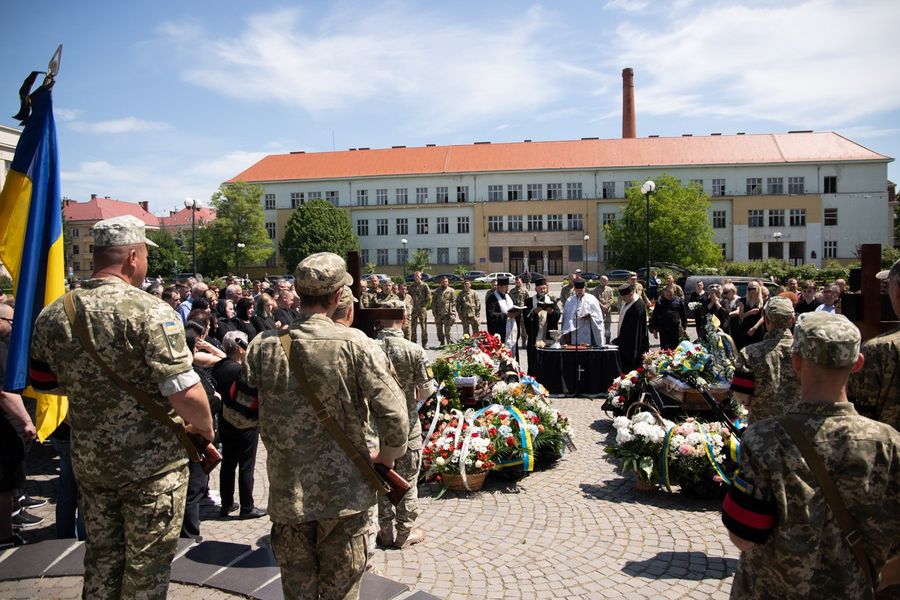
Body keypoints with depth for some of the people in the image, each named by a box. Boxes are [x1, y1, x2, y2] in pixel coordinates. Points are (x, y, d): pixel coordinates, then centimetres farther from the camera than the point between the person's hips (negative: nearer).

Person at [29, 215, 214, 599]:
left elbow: (42, 383, 13)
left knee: (101, 556, 23)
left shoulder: (54, 314, -1)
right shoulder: (151, 312, -21)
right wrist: (206, 430, -8)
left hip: (88, 461, 6)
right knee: (147, 566, 10)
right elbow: (185, 393, -25)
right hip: (151, 464, -6)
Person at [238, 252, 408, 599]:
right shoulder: (354, 346, -16)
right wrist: (387, 456, 0)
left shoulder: (264, 346, -6)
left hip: (286, 491, 3)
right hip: (344, 490, -2)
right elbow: (394, 414, -19)